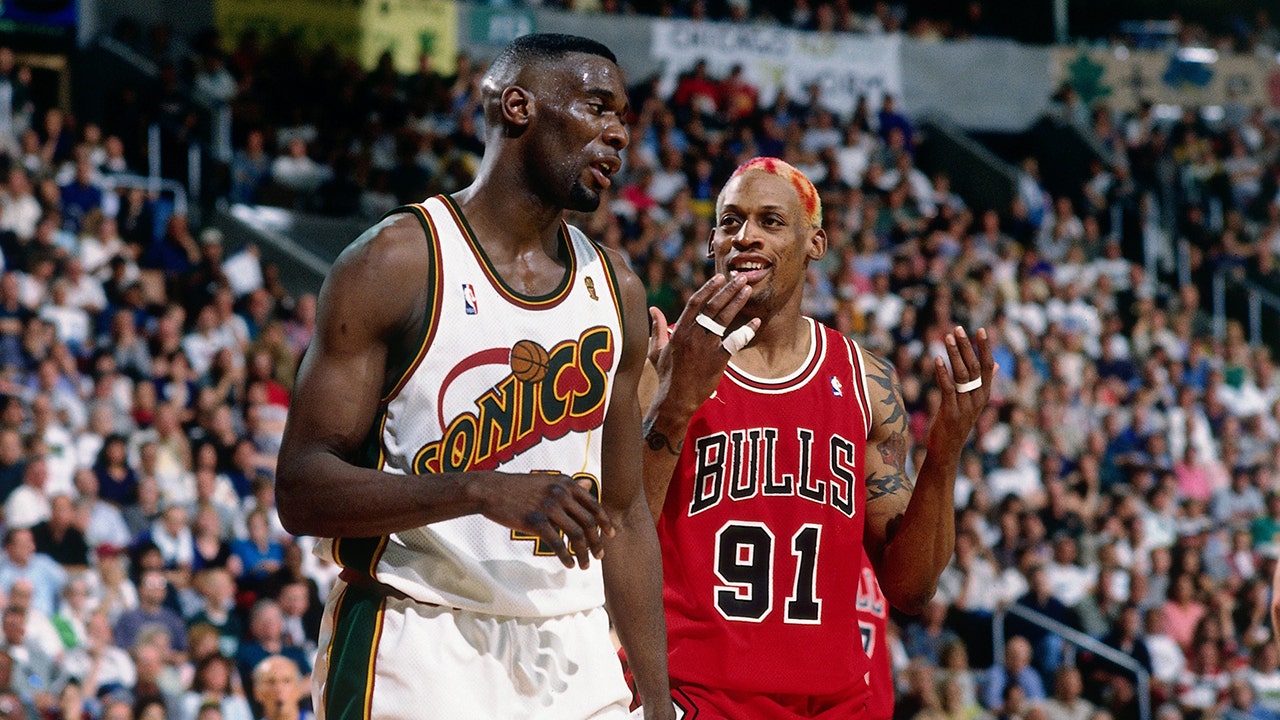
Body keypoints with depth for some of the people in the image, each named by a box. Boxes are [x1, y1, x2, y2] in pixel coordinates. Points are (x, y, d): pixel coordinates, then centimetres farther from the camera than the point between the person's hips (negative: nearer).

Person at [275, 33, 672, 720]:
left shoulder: (615, 289, 13)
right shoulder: (396, 262, -7)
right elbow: (302, 491, -13)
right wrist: (483, 491, -25)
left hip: (576, 661, 5)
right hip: (421, 657, -5)